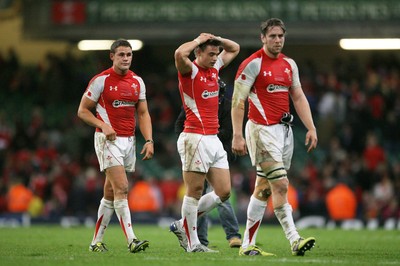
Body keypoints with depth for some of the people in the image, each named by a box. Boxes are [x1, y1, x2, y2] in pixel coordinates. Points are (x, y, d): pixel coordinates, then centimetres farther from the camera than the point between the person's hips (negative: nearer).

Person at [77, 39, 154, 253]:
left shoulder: (137, 81, 10)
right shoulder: (101, 80, -7)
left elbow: (143, 114, 14)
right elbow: (83, 110, -3)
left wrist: (149, 140, 1)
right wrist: (103, 125, -18)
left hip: (129, 140, 6)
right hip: (108, 140, -6)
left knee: (110, 193, 10)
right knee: (121, 188, -17)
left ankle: (96, 241, 17)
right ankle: (131, 240, -22)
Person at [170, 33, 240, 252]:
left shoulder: (214, 68, 14)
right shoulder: (189, 70, -8)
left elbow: (234, 49, 29)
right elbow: (179, 53, -31)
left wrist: (215, 39, 10)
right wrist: (199, 40, -14)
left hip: (213, 139, 8)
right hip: (195, 139, -8)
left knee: (223, 192, 5)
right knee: (195, 192, -3)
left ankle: (182, 226, 17)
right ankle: (192, 243, 4)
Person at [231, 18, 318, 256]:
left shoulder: (289, 64, 12)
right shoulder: (252, 64, -8)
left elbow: (298, 97, 16)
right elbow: (238, 101, -9)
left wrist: (311, 128, 7)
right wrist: (237, 136, -15)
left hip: (284, 129, 7)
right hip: (262, 129, -7)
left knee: (264, 188, 9)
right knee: (280, 185, -15)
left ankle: (248, 244, 14)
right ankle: (295, 240, -17)